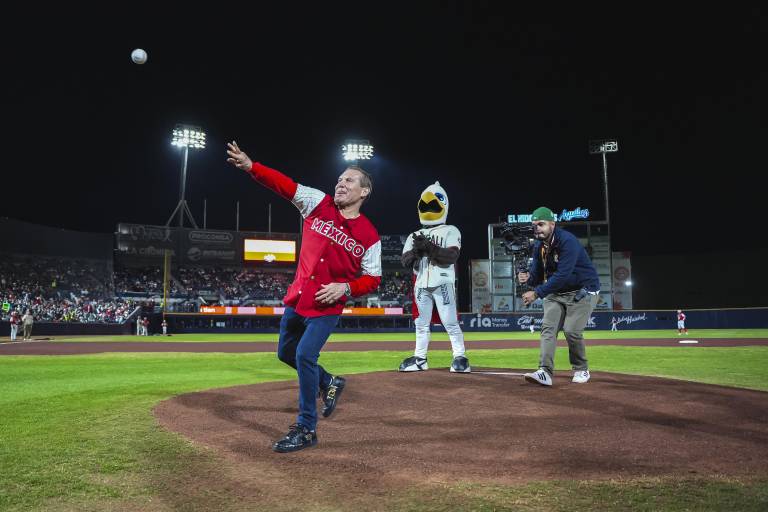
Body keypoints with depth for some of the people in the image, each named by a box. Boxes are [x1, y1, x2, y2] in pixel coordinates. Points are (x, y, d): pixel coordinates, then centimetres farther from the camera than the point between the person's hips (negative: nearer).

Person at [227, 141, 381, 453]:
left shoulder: (368, 235, -7)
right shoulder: (318, 204, 0)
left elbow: (372, 279, -4)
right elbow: (283, 184, -11)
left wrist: (345, 288, -21)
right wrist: (251, 166, -24)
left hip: (327, 307, -5)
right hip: (297, 299, 5)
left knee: (304, 355, -15)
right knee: (286, 353, 17)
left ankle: (306, 430, 1)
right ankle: (329, 384, 42)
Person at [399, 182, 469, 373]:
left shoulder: (450, 231, 3)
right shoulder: (415, 235, 16)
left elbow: (452, 256, -13)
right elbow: (404, 261, 7)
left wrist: (430, 247, -24)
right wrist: (416, 250, -13)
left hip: (442, 283, -5)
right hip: (421, 285, 5)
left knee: (450, 323, -5)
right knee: (421, 323, 11)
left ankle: (460, 357, 3)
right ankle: (420, 358, 19)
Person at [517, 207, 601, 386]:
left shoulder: (567, 241, -26)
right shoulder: (539, 245, -1)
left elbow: (562, 275, -34)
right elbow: (538, 273, 0)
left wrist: (537, 293, -36)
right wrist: (528, 278, -24)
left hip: (583, 291, -7)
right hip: (557, 292, 7)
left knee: (571, 330, -13)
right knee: (548, 328, -9)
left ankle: (581, 370, 11)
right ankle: (545, 372, -14)